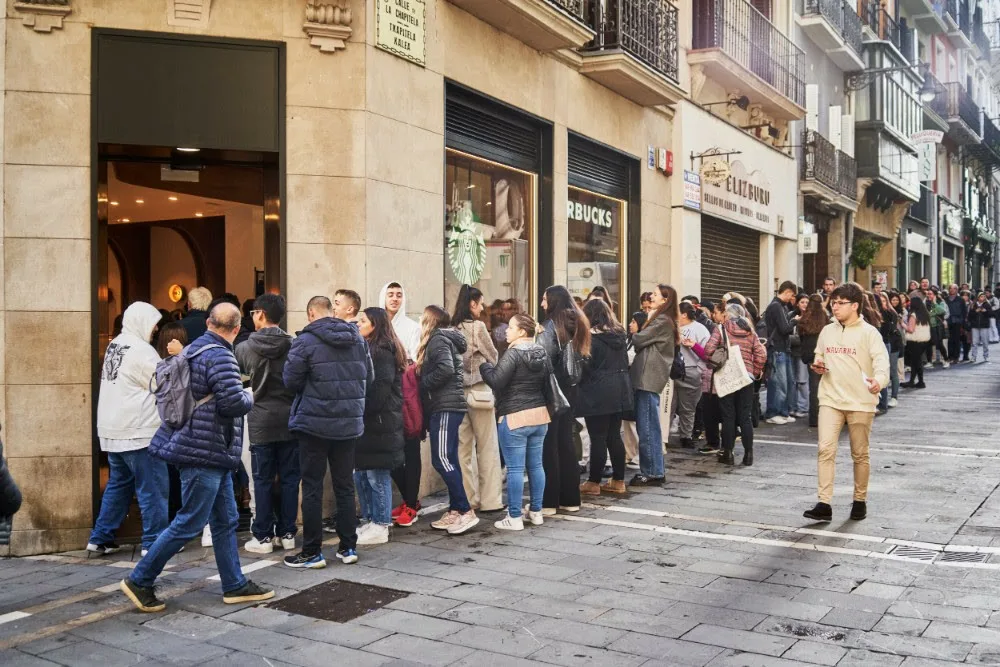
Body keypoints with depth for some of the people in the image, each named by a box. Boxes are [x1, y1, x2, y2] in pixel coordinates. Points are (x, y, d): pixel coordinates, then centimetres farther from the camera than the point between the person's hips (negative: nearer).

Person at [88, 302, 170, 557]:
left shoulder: (115, 345, 14)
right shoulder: (140, 349, -15)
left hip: (114, 429, 9)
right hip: (138, 430, -9)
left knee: (118, 484, 17)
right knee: (154, 487, -2)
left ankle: (100, 538, 19)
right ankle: (155, 542, 2)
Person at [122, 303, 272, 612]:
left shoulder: (193, 349, 12)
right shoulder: (220, 357, -17)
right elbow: (233, 403, -25)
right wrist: (249, 396, -3)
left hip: (211, 453, 10)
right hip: (205, 452, -10)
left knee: (226, 521, 13)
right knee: (188, 524, -2)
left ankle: (235, 586, 19)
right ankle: (139, 580, 8)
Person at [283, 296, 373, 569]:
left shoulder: (305, 340, -11)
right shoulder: (357, 338, 5)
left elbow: (291, 381, -9)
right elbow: (369, 377, 10)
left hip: (314, 423, -5)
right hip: (350, 423, 5)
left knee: (312, 488, 4)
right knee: (345, 486, 13)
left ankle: (312, 552, 10)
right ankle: (348, 547, 19)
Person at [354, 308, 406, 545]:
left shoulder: (382, 352, -13)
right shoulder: (367, 349, 17)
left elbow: (379, 390, -18)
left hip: (379, 424, -9)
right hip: (366, 422, 9)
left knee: (377, 475, -2)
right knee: (360, 474, 13)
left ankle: (380, 526, 6)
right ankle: (370, 521, 22)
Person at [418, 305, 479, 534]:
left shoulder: (438, 339, -9)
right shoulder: (442, 338, 20)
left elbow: (446, 369, -24)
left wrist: (422, 383, -13)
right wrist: (422, 379, 9)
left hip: (445, 406, -10)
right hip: (445, 406, 10)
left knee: (441, 459, -13)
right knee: (448, 459, 9)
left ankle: (466, 511, -13)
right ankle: (454, 511, 12)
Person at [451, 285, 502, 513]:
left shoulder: (452, 329, 4)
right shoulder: (477, 326, -10)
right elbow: (493, 357, 0)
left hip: (458, 391, 5)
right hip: (479, 390, -5)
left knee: (463, 447, 9)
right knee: (487, 447, 3)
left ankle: (468, 499, 14)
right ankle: (490, 499, 7)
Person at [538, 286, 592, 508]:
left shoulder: (551, 325, -12)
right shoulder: (576, 323, 10)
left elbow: (544, 360, -18)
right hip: (569, 388, 7)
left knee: (548, 443, -2)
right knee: (566, 442, 13)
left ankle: (549, 501, 1)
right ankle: (570, 498, 18)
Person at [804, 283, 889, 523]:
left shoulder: (869, 332, -8)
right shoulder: (827, 331, 10)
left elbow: (881, 360, -19)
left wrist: (879, 380, -40)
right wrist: (818, 365, 1)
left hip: (860, 402, -4)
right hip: (830, 399, 4)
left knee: (860, 454, 9)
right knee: (825, 449, -7)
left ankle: (860, 501, 26)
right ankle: (824, 505, -6)